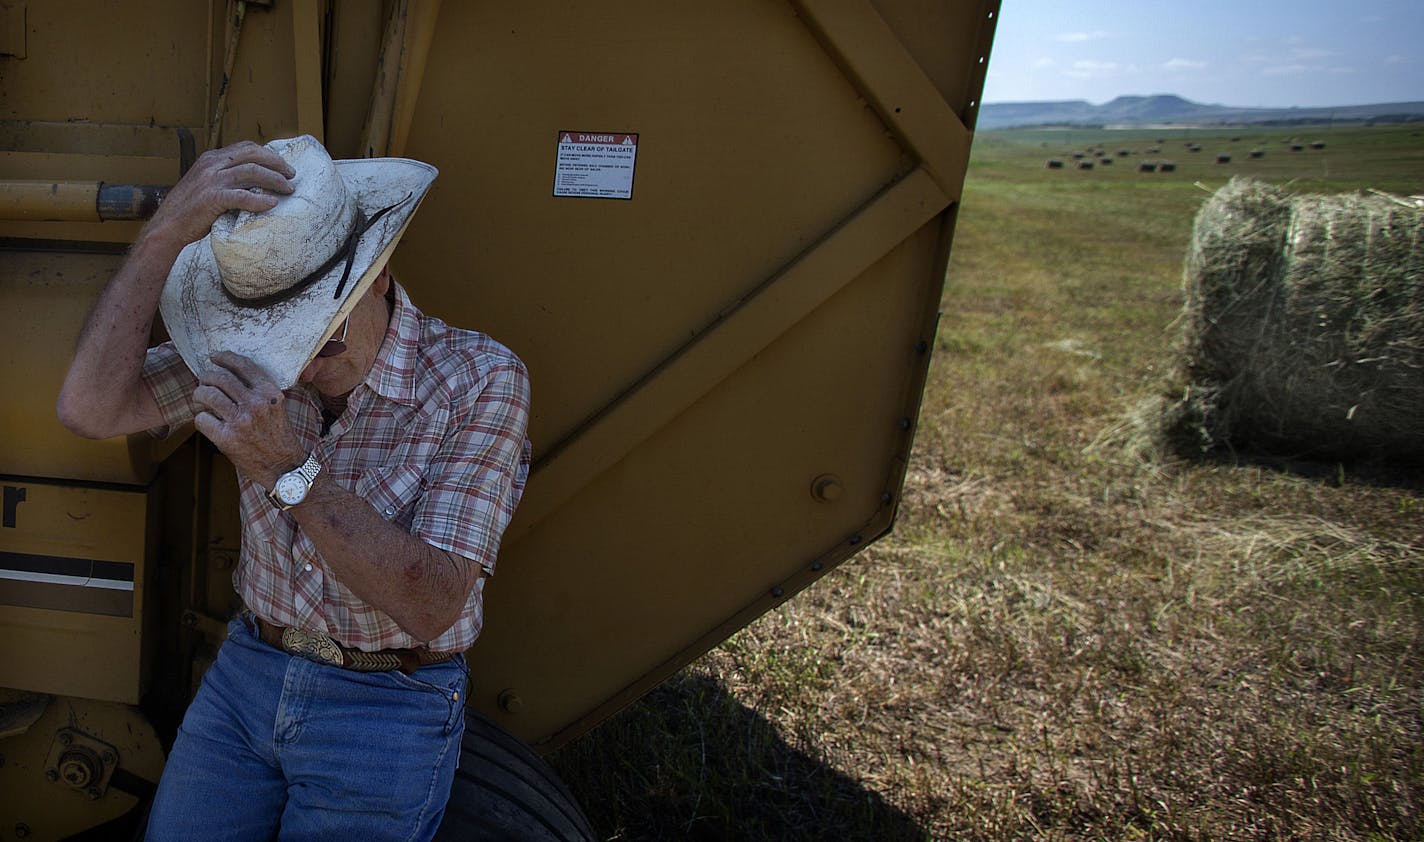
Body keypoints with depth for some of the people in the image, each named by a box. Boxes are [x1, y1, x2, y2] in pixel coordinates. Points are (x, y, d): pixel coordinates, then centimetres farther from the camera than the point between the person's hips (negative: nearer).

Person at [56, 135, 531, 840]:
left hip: (387, 709, -4)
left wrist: (289, 469, -34)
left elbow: (431, 607, -25)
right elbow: (90, 408, -17)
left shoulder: (480, 379, -20)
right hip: (245, 672, 4)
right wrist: (167, 232, -25)